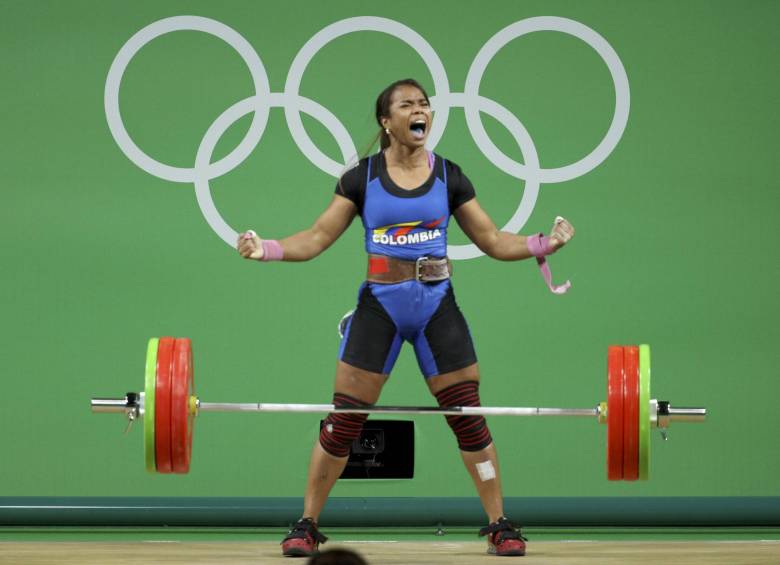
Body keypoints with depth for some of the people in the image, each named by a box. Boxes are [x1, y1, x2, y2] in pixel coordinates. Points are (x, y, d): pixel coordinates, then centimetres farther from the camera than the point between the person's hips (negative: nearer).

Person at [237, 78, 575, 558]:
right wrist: (266, 249, -16)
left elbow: (492, 240, 7)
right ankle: (307, 525, 8)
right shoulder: (362, 178, 1)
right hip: (380, 305, -1)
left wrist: (544, 244, -9)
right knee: (344, 421, -3)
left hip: (438, 306, 1)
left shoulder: (449, 177, 4)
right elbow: (318, 238, 1)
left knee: (469, 417, -1)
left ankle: (500, 526, 9)